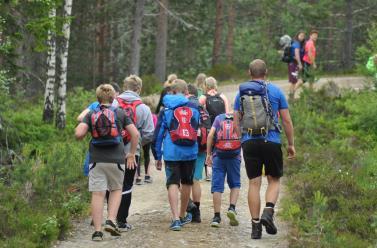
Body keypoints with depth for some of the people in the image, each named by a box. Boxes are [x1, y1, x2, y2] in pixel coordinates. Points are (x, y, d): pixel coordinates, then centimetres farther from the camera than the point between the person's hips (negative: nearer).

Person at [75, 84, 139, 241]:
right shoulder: (120, 113, 5)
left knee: (97, 194, 0)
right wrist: (132, 154, 13)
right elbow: (135, 134, 2)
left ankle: (97, 230, -2)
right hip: (116, 159, 0)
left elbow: (78, 134, -8)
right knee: (116, 190, 17)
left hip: (96, 160, 0)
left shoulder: (91, 114, 4)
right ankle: (111, 221, 0)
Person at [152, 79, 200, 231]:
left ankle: (176, 218, -19)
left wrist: (158, 157, 9)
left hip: (172, 154, -2)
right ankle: (183, 216, 32)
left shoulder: (166, 110, 3)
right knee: (187, 183, 17)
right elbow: (200, 130, 18)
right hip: (190, 153, 2)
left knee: (173, 184, -4)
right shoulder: (194, 108, 8)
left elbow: (158, 134, 3)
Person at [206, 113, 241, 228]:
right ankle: (232, 207, -5)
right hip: (234, 156, 0)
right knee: (235, 184, 16)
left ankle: (217, 216, 0)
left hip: (218, 155, 1)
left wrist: (208, 154, 6)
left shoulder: (218, 118, 11)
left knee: (217, 186, 2)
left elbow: (210, 135, 2)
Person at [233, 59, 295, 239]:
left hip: (249, 142, 2)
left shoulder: (241, 93, 7)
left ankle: (255, 225, 4)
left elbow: (236, 122, 7)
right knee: (274, 180, 12)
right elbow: (287, 121, 1)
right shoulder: (275, 91, 1)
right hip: (271, 142, -2)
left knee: (254, 183, 6)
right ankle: (268, 212, -11)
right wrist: (291, 144, 9)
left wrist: (240, 143, 17)